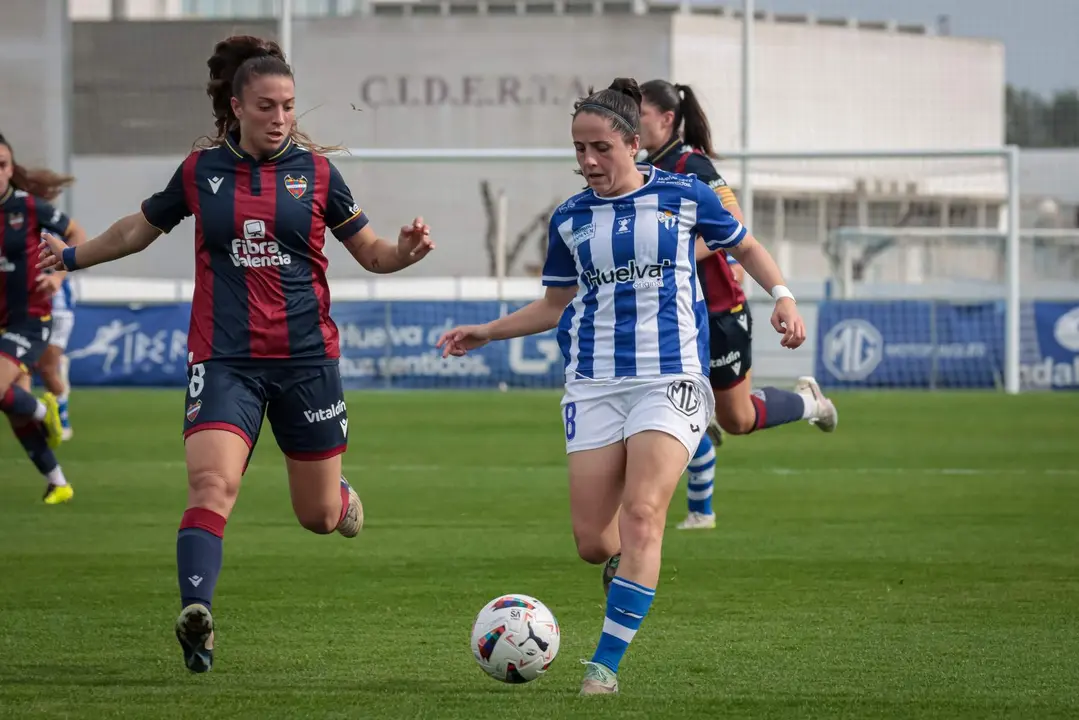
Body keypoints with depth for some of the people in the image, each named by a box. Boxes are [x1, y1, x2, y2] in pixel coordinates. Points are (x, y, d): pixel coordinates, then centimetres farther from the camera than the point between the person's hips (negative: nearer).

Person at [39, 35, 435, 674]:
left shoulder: (315, 171, 2)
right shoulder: (201, 171, 3)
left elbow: (369, 250, 9)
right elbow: (140, 230, 21)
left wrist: (406, 251, -12)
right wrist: (72, 256, 23)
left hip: (306, 357, 1)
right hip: (224, 359, 0)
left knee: (319, 517, 9)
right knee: (211, 484, -24)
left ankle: (344, 498, 46)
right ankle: (197, 616, -32)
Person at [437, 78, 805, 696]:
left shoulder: (684, 196, 0)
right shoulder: (571, 220, 8)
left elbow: (745, 247, 16)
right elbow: (556, 305, 21)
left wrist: (782, 296, 0)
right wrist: (487, 332, 13)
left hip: (671, 378, -3)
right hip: (595, 383, 3)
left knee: (641, 513, -20)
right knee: (592, 541, -4)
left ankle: (607, 663, -15)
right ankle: (630, 568, 34)